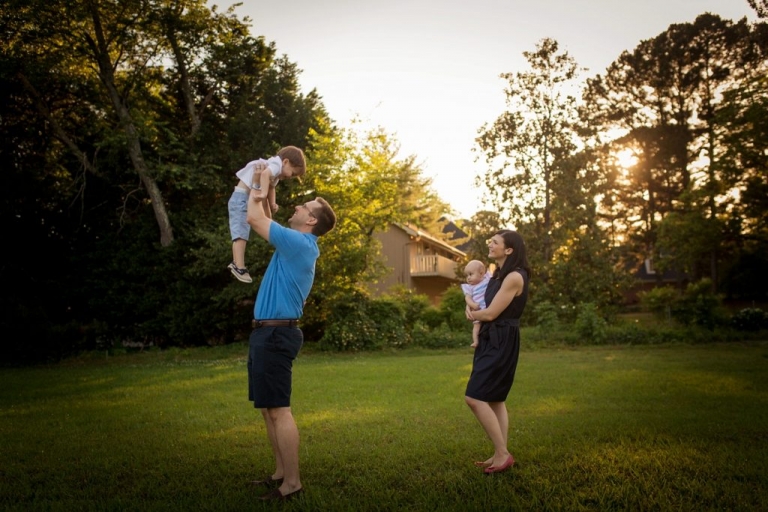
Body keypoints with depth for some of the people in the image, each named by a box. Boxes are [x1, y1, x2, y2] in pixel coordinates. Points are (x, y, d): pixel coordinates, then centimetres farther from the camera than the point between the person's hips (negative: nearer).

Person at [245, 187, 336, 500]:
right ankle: (281, 473, 23)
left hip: (275, 333, -11)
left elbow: (256, 219, -9)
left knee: (278, 409, -8)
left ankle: (292, 482, -1)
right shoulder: (295, 245, 16)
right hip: (269, 333, 11)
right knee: (268, 409, 15)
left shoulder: (298, 242, -13)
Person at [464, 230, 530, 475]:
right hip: (490, 339, 10)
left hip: (502, 342, -10)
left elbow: (491, 313, -18)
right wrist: (473, 311, -2)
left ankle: (503, 454, -2)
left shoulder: (514, 277, -18)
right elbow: (485, 307, 19)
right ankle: (500, 455, 19)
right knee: (495, 399, 12)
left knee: (475, 398, -11)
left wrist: (473, 314, 1)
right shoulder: (499, 274, 13)